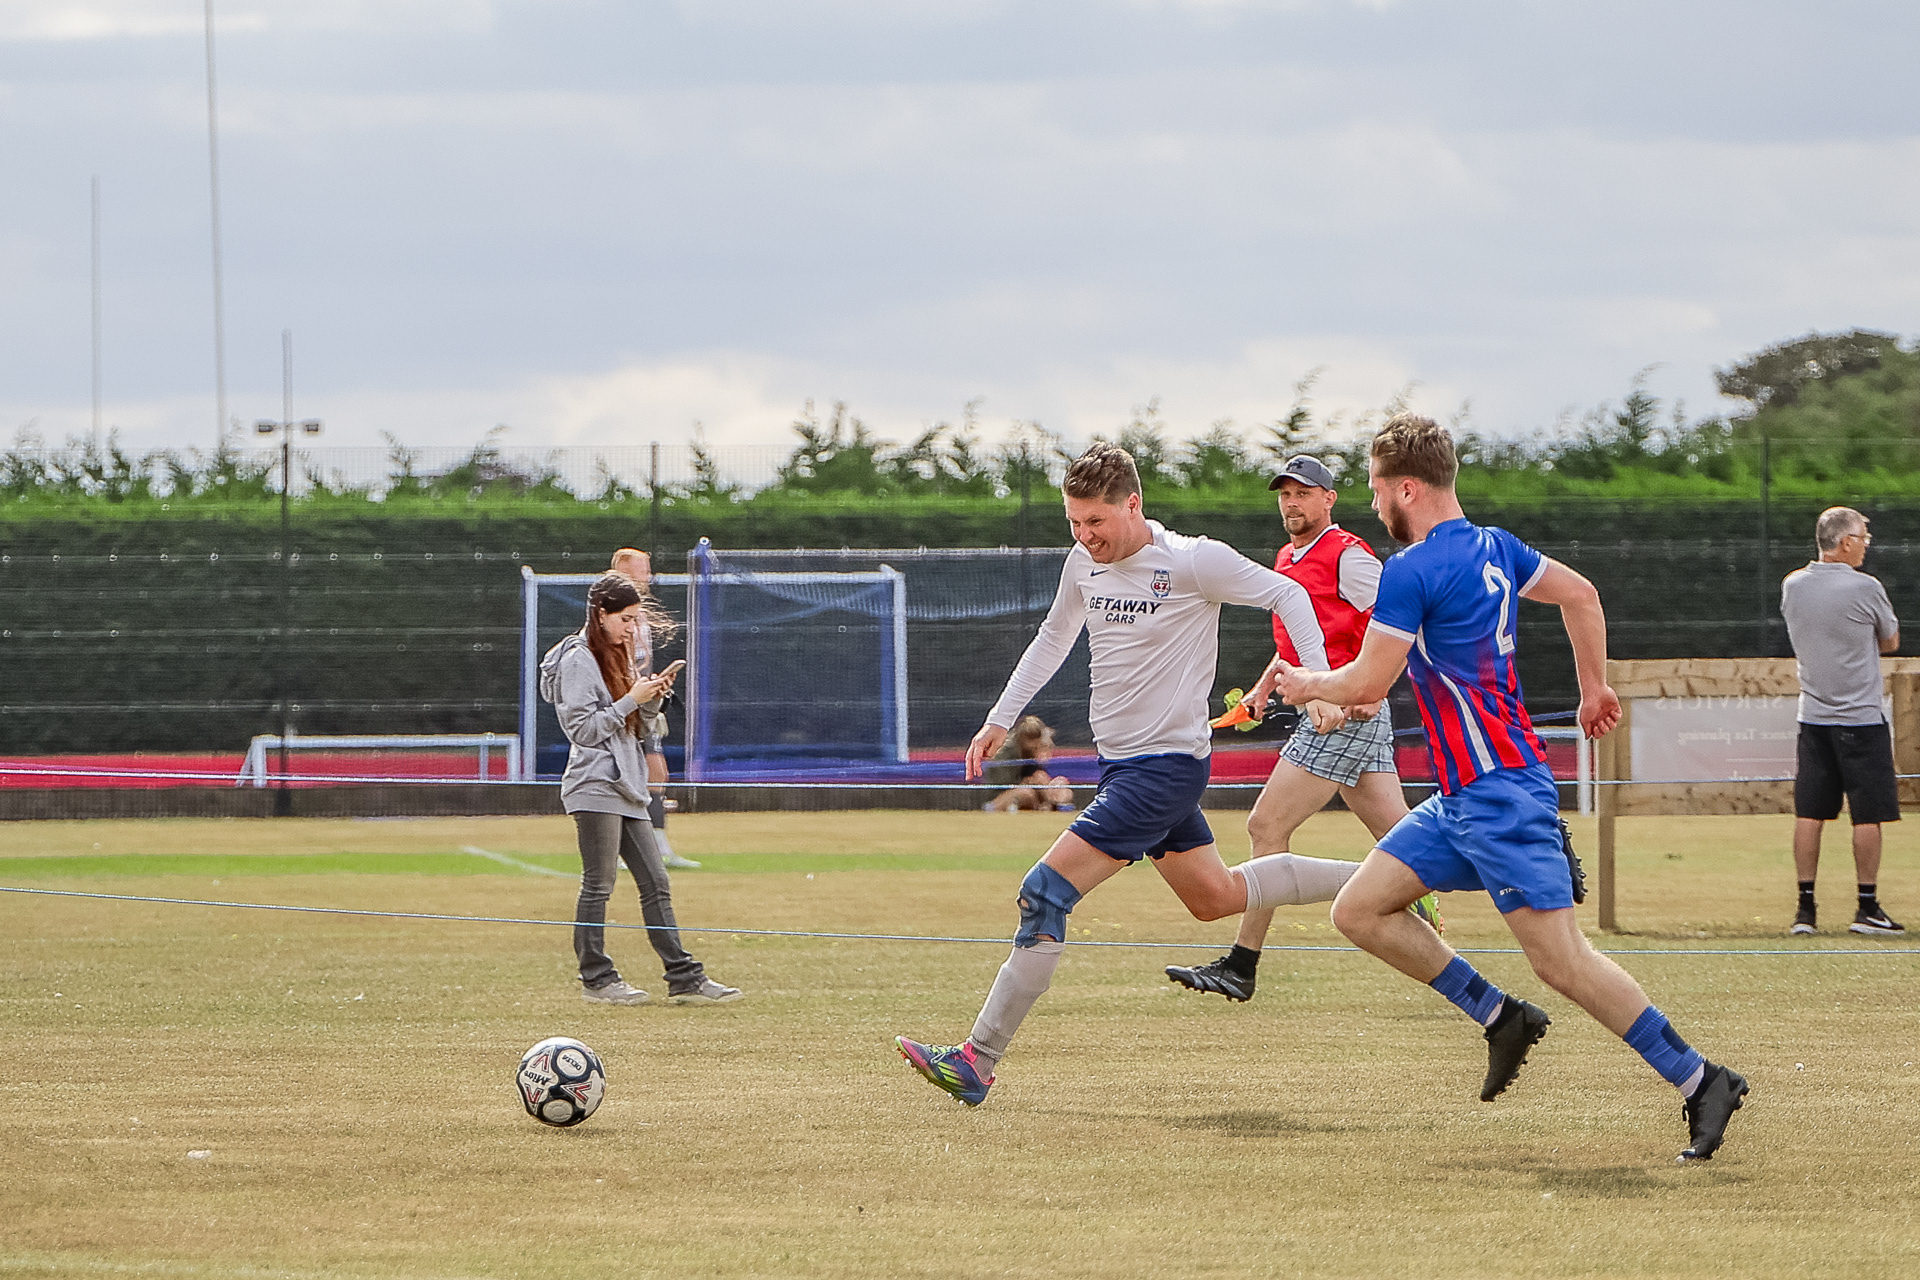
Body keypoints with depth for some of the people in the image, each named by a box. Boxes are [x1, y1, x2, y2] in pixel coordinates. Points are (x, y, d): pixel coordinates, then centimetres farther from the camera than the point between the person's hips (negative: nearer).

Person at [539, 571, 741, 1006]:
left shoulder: (615, 656, 20)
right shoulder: (578, 660, -7)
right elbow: (582, 728, -14)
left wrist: (651, 699, 3)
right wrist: (631, 701, -14)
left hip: (625, 786, 9)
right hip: (595, 786, -9)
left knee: (655, 883, 4)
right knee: (598, 884, -4)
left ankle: (684, 978, 2)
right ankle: (596, 979, 2)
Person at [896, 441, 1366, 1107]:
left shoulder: (1195, 562, -17)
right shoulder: (1084, 564, 4)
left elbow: (1288, 596, -8)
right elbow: (1053, 639, 22)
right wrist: (1000, 719, 19)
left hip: (1167, 764, -9)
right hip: (1119, 763, 9)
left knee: (1045, 893, -16)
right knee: (1216, 896, 21)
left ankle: (977, 1062, -15)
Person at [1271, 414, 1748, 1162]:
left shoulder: (1410, 572, -15)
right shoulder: (1493, 548, 11)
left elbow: (1366, 686, -12)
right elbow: (1581, 595, 23)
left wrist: (1308, 684, 8)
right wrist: (1594, 687, 32)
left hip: (1499, 792, -10)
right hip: (1463, 796, 10)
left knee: (1561, 960, -11)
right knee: (1359, 911, 8)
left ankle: (1701, 1082, -7)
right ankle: (1500, 1018, 11)